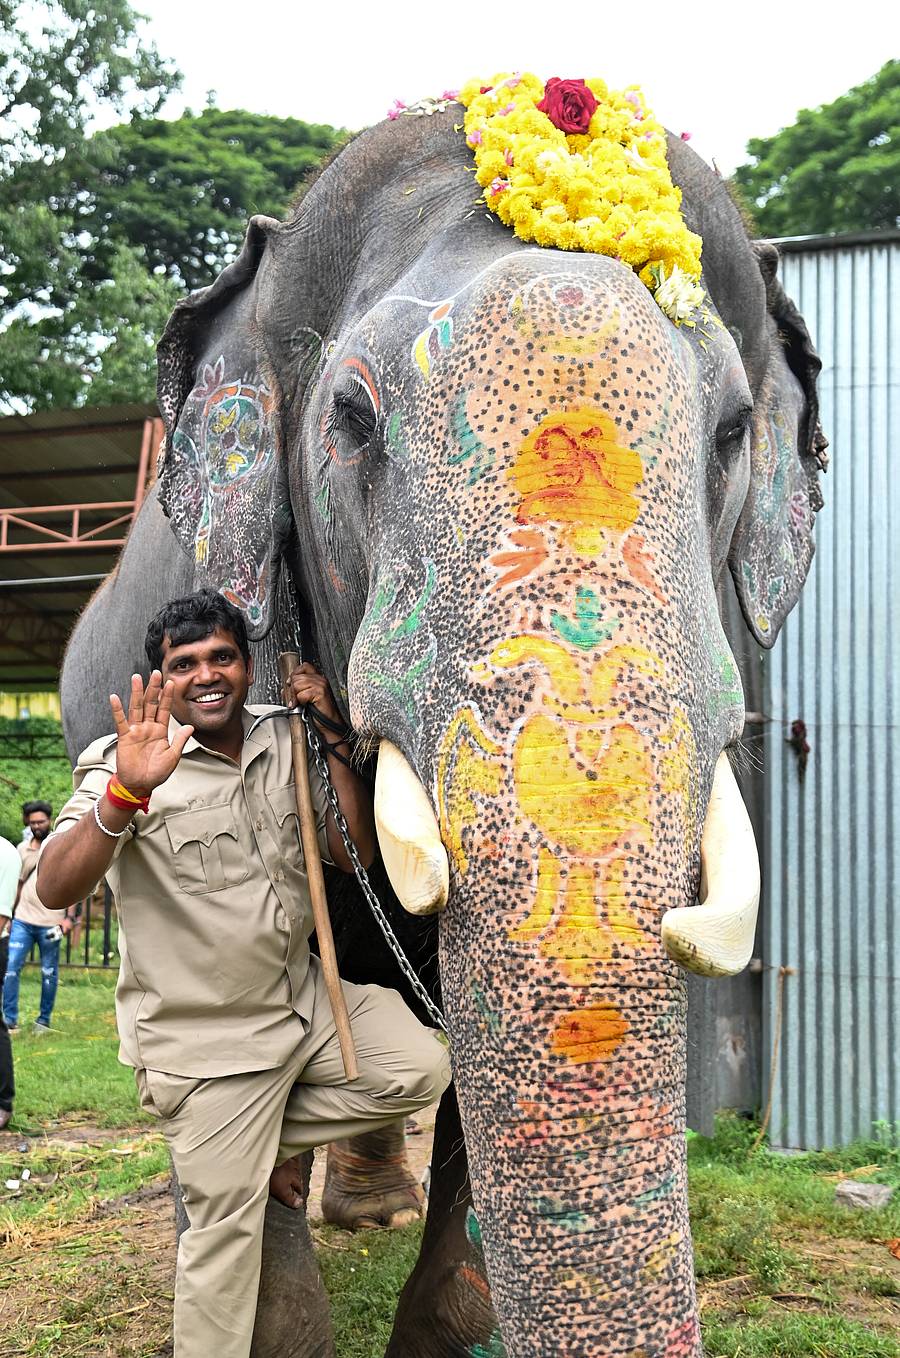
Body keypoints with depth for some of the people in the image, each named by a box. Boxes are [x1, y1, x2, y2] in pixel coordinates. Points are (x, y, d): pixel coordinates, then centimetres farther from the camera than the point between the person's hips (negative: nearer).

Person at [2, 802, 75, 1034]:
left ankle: (44, 1020, 17)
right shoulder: (22, 849, 11)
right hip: (22, 920, 3)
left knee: (49, 973, 5)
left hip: (50, 923, -3)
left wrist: (69, 917, -10)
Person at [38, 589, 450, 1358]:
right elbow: (55, 890, -25)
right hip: (206, 1038, -5)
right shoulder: (128, 765, -12)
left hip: (304, 1000, 5)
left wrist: (332, 738, -6)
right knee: (226, 1224, 0)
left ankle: (270, 1142, 13)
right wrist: (125, 793, -41)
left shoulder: (284, 745, 4)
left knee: (422, 1069, -1)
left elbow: (355, 854, 3)